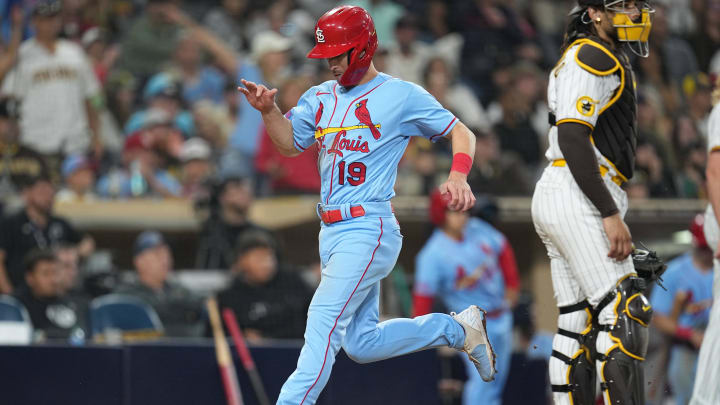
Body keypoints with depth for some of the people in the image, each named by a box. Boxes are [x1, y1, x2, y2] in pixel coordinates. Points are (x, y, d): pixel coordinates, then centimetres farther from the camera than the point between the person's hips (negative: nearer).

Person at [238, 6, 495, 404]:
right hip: (332, 232, 8)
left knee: (324, 320, -18)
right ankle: (457, 329, 25)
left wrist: (458, 175, -17)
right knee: (361, 344, 10)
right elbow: (289, 144, 17)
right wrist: (268, 110, -2)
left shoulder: (402, 95, -3)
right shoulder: (321, 97, 16)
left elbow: (461, 133, 2)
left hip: (368, 230, -8)